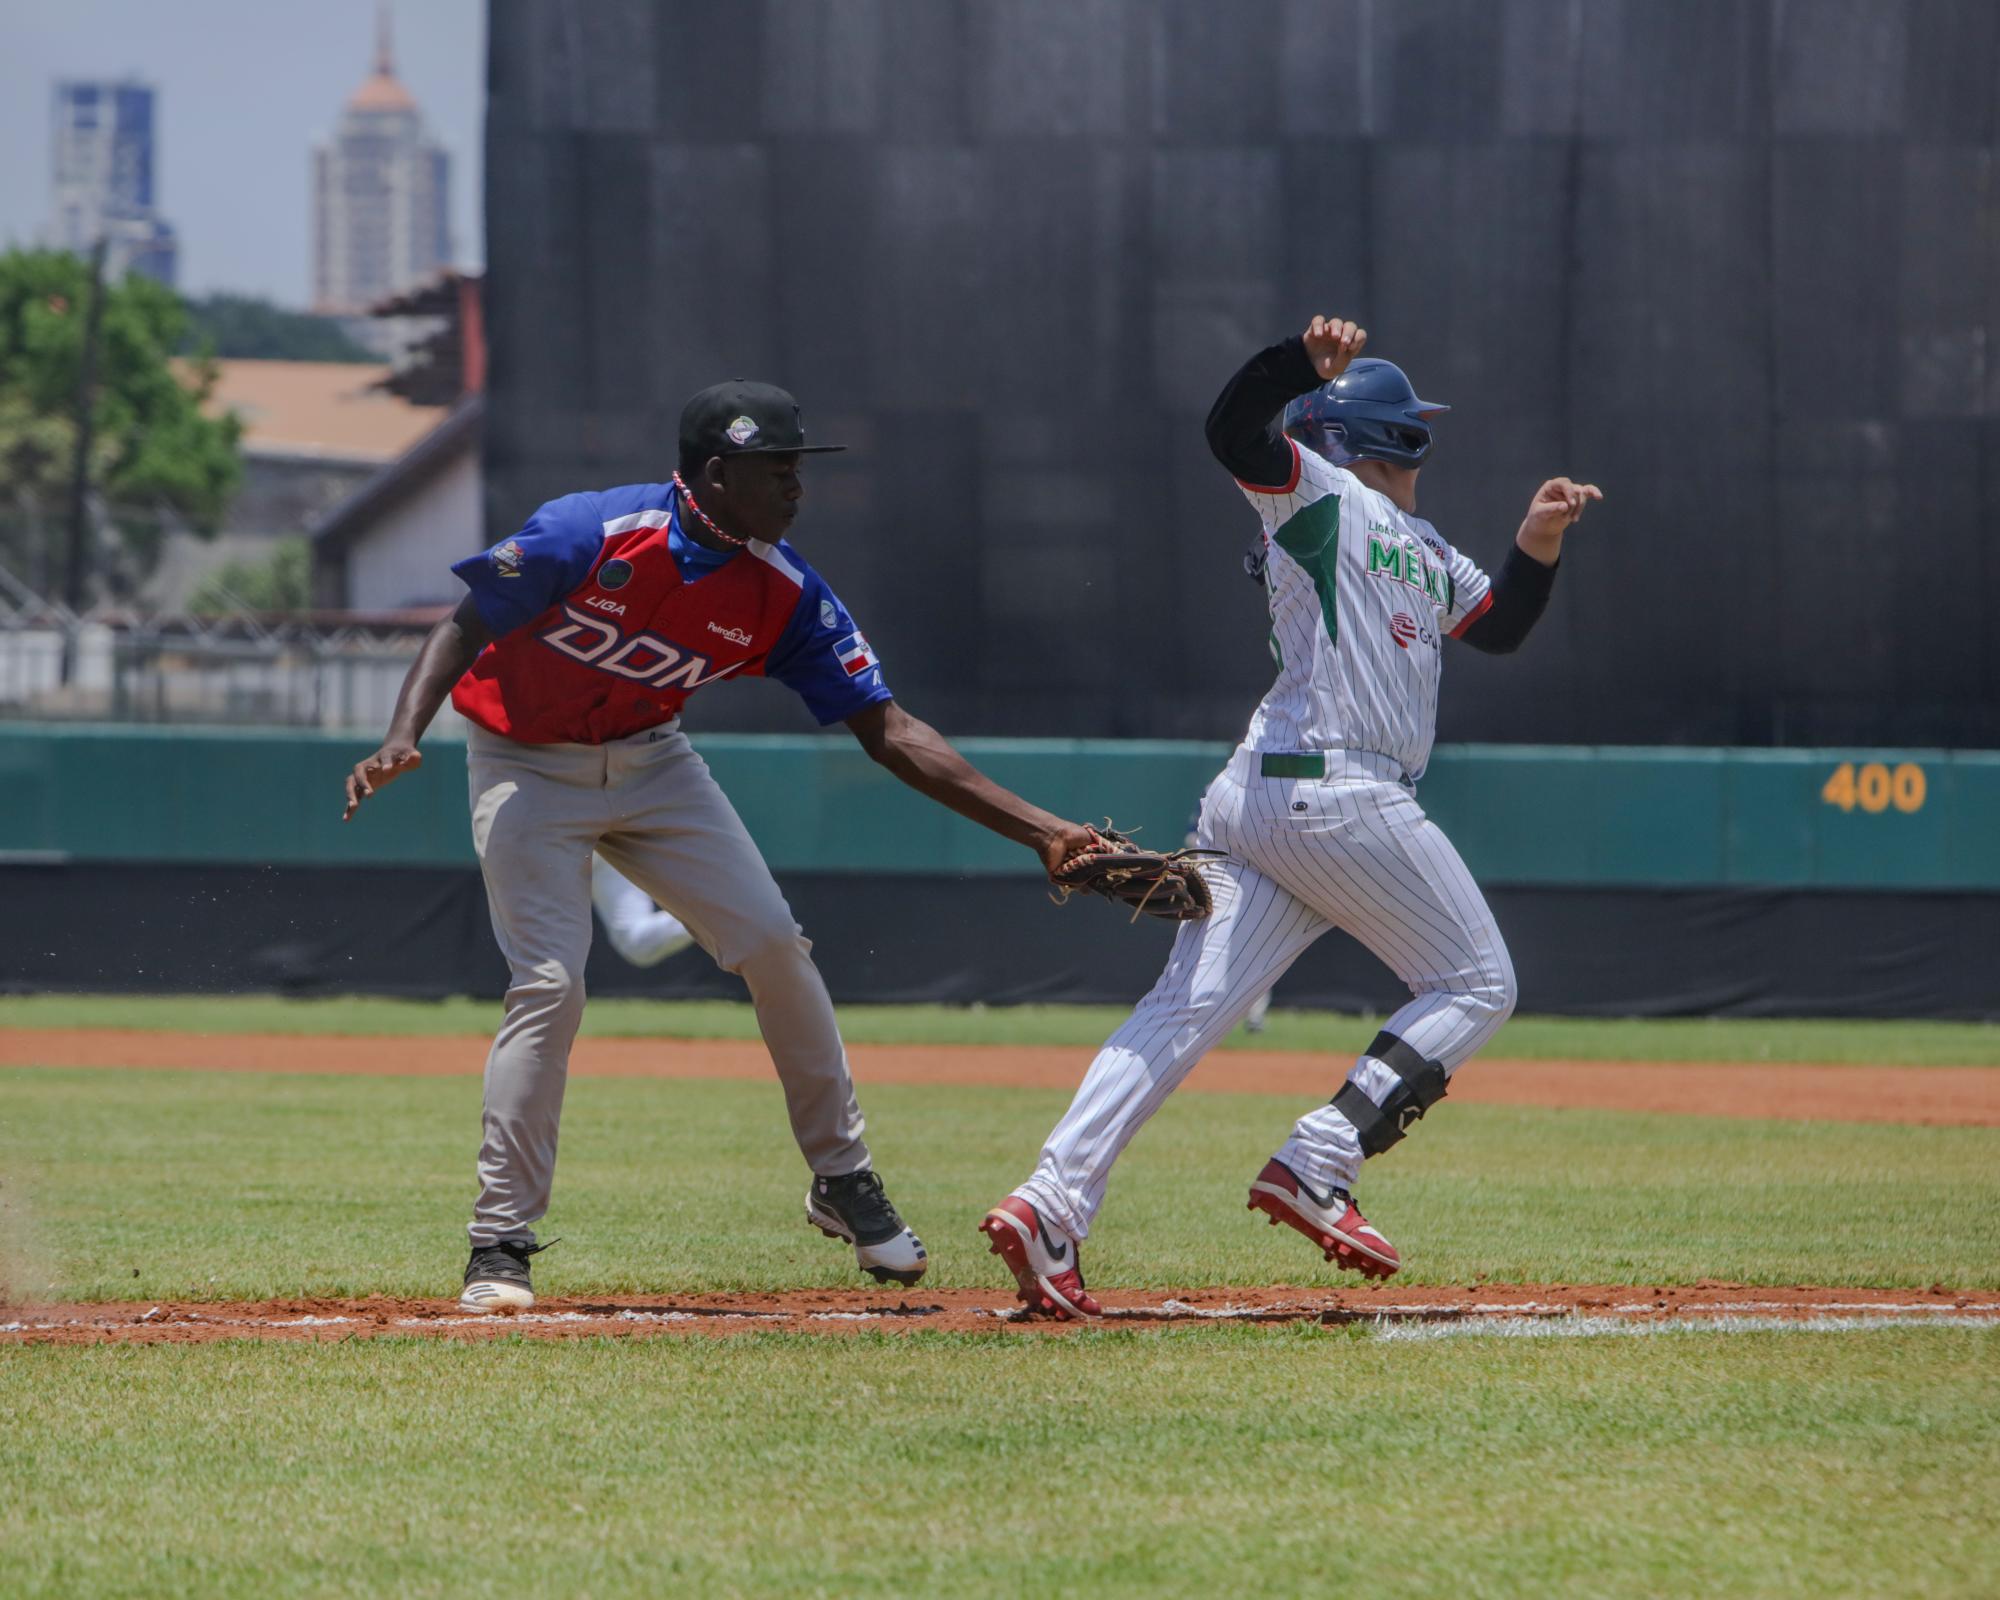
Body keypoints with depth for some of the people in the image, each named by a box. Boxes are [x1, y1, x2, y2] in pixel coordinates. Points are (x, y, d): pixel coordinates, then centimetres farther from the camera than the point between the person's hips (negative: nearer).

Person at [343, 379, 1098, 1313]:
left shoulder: (784, 593, -14)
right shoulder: (593, 535, -27)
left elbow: (889, 733, -13)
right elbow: (465, 629, -18)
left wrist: (1039, 831, -20)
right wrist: (403, 740, -36)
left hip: (650, 765, 4)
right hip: (529, 770, -4)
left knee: (773, 945, -6)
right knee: (549, 984, -17)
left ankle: (843, 1182, 12)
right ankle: (499, 1247, -8)